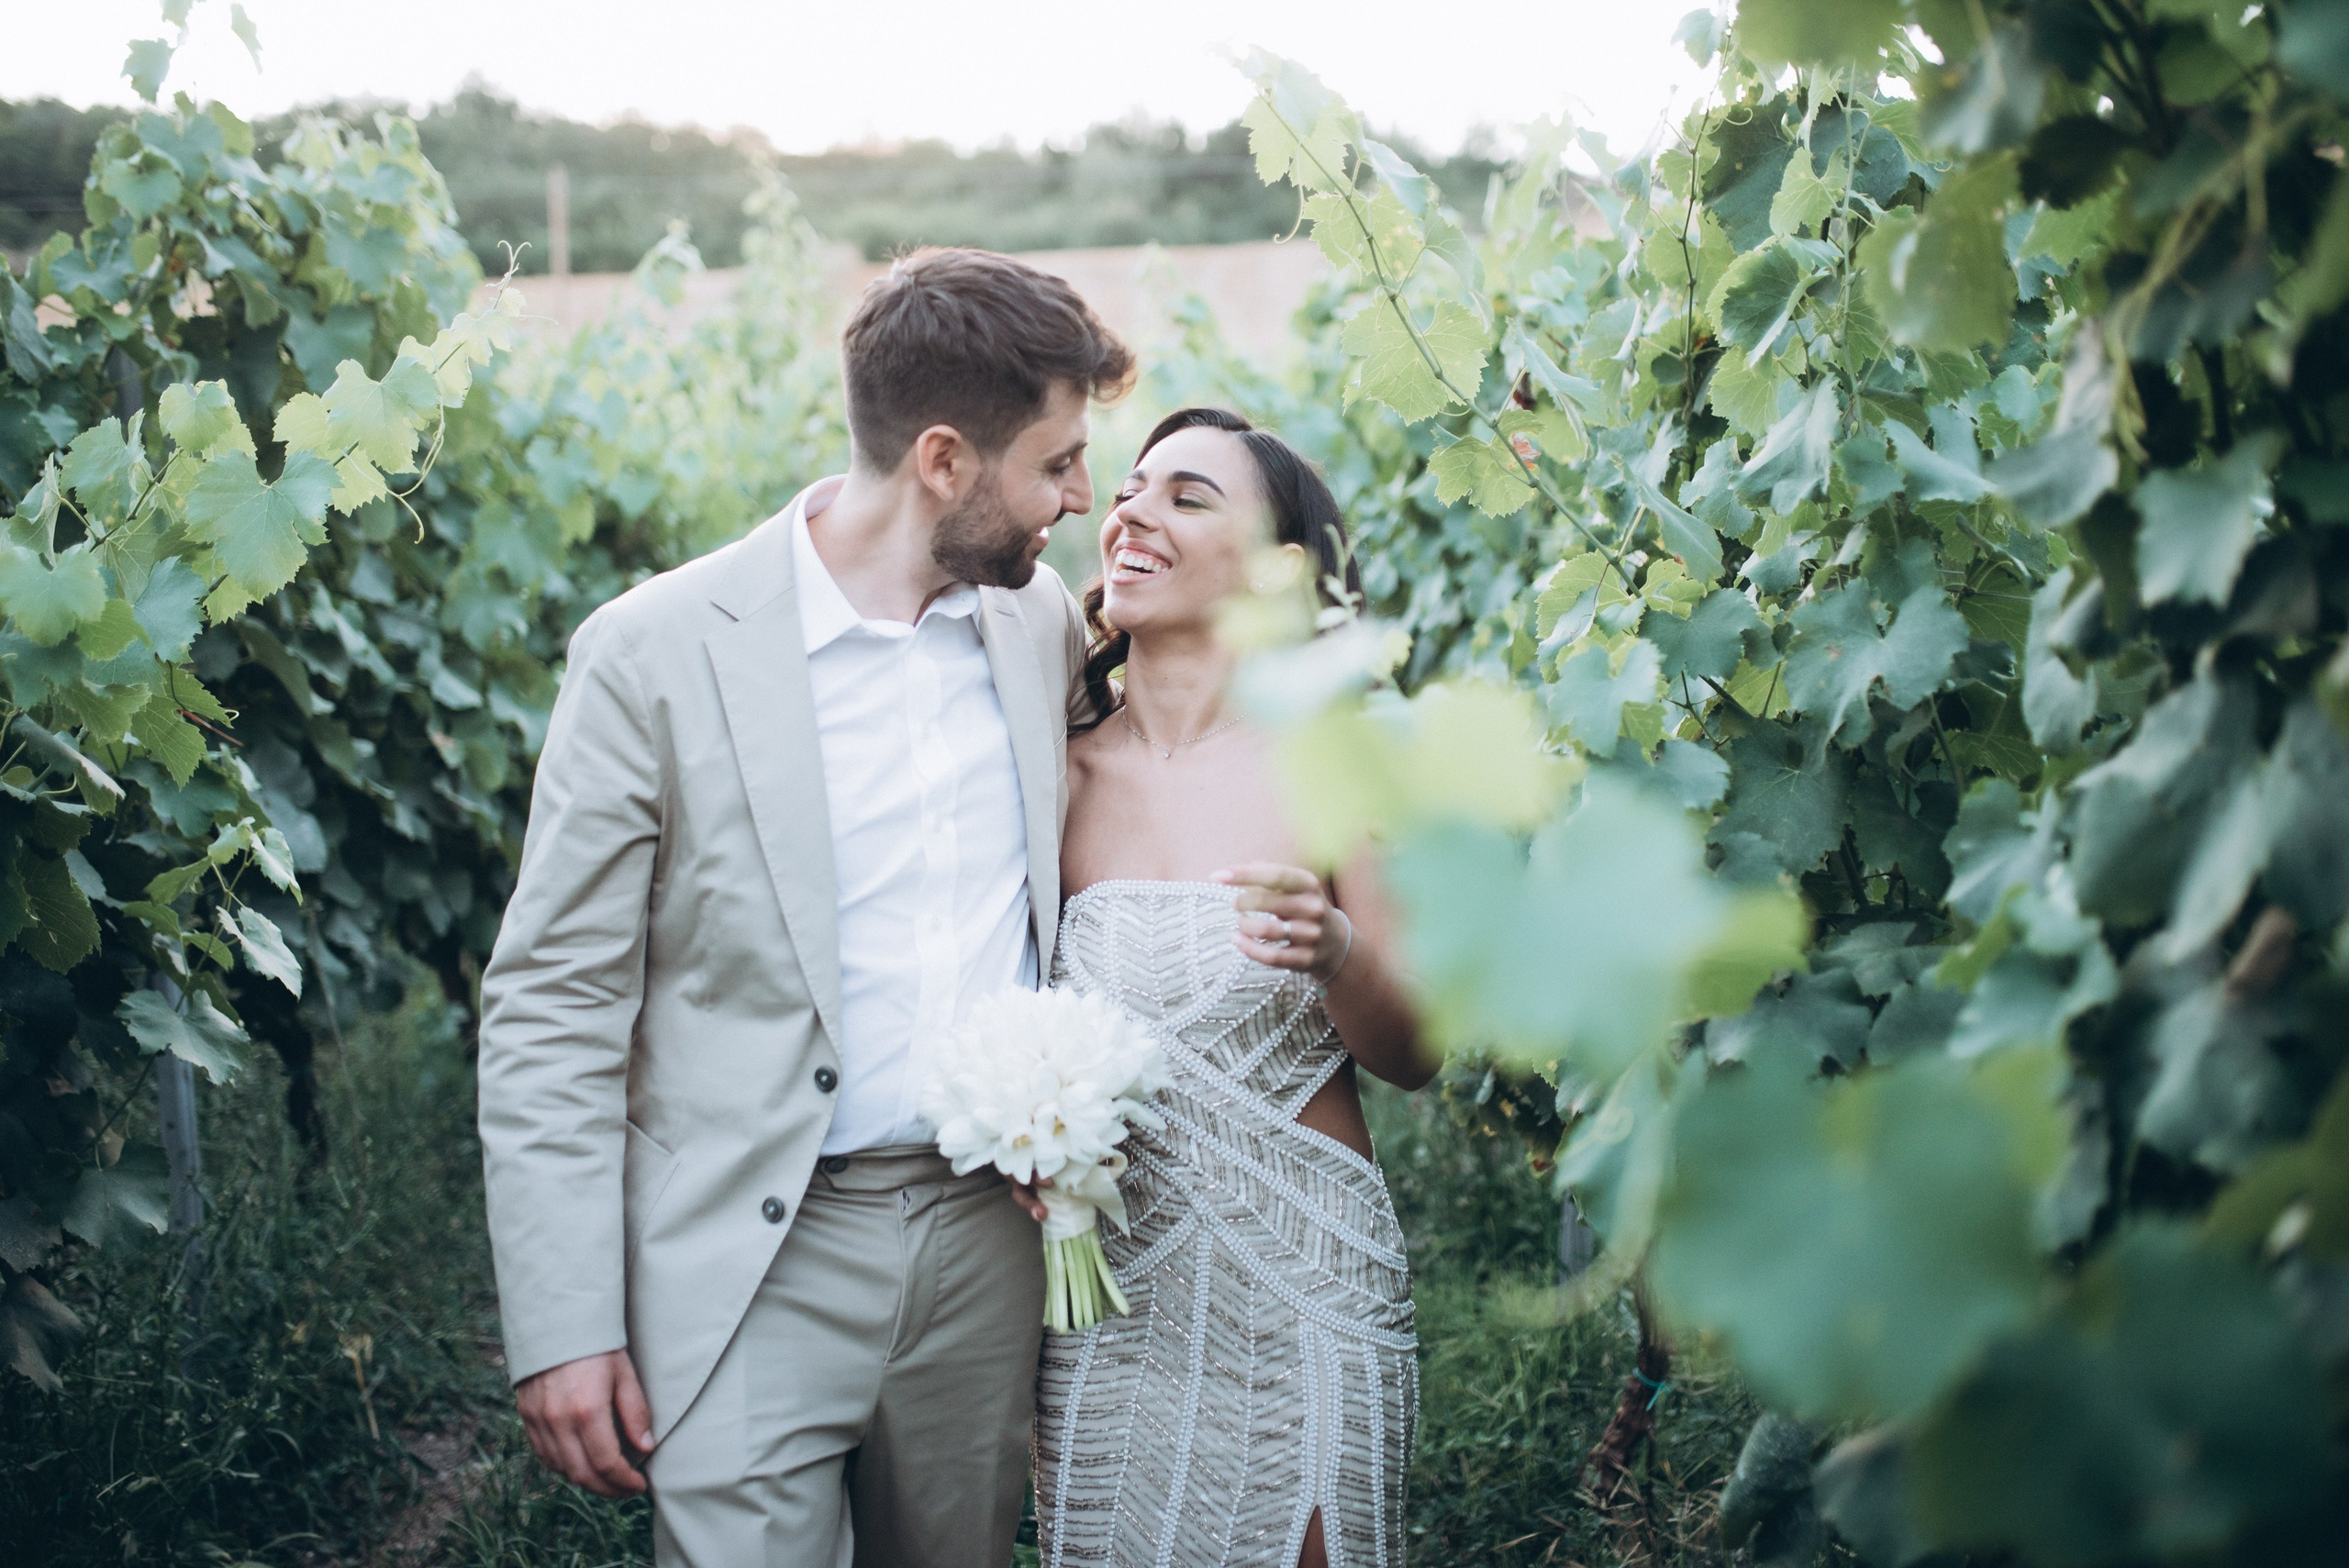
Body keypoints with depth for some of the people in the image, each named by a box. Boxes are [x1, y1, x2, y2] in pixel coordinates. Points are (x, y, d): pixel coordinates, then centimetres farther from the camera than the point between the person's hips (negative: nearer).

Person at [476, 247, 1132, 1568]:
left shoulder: (1043, 621, 4)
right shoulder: (657, 654, -11)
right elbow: (550, 1008, -8)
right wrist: (564, 1330, -11)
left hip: (989, 1249, 5)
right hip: (756, 1267, -4)